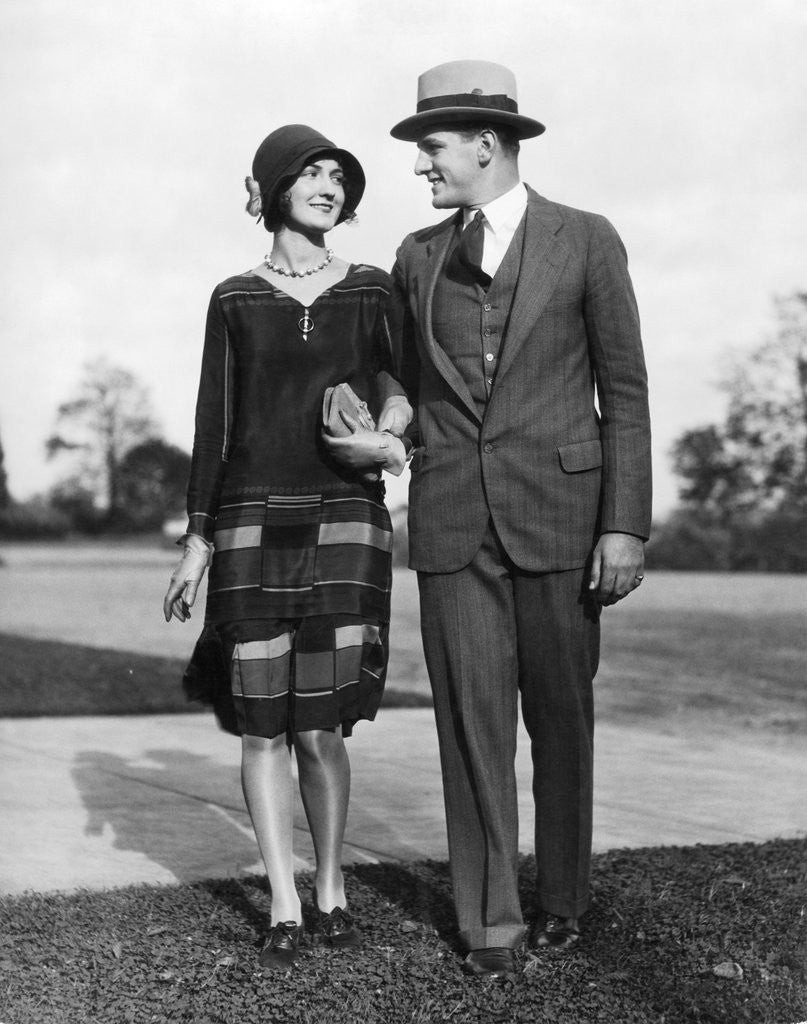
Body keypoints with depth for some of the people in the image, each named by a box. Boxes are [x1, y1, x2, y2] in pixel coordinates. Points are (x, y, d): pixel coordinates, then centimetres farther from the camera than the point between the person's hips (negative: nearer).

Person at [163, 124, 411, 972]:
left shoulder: (372, 290, 8)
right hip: (254, 520, 1)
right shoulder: (235, 300, 8)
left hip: (345, 518, -1)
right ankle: (285, 910, 10)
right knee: (264, 724, 0)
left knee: (319, 726, -4)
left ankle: (331, 885, 17)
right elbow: (215, 423, 8)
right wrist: (198, 539, 4)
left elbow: (401, 390, 8)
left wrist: (390, 432, -15)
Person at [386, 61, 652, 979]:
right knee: (472, 721, 0)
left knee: (560, 718, 6)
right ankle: (489, 921, 8)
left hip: (558, 514, -2)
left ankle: (561, 896, 23)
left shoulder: (587, 242, 0)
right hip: (452, 522, 2)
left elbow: (625, 393, -1)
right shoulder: (418, 257, 10)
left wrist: (626, 525, -8)